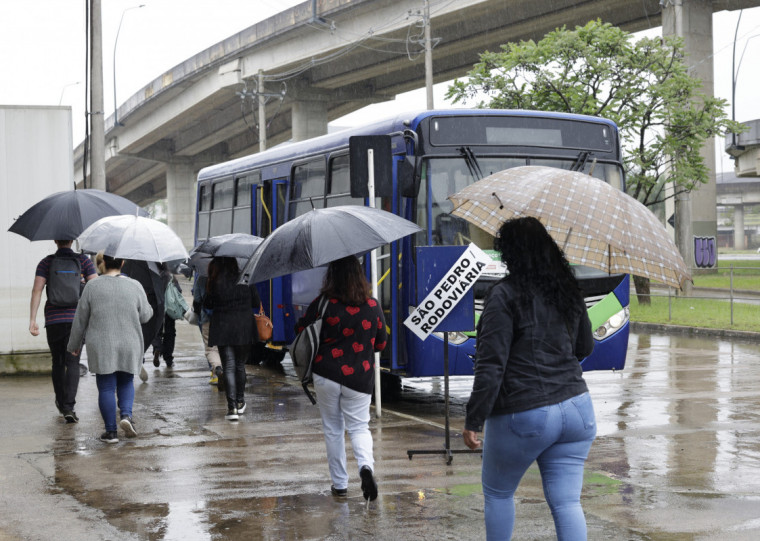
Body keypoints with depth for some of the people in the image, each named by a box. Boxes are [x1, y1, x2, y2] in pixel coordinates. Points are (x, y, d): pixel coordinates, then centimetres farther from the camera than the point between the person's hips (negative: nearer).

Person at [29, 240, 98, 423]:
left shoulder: (46, 262, 2)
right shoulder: (83, 260, 2)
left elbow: (37, 290, -8)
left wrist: (32, 320, -10)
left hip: (53, 320, 1)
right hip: (76, 319, -1)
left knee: (57, 362, 17)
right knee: (72, 363, -3)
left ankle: (61, 403, 28)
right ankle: (68, 406, -17)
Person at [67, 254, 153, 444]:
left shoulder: (92, 288, -4)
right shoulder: (134, 286, -3)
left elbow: (80, 320, 2)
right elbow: (145, 316, 4)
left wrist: (74, 345, 14)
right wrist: (149, 307, 27)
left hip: (101, 349, -1)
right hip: (129, 347, 1)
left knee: (106, 388, 5)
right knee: (126, 382, 19)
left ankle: (111, 431, 5)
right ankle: (126, 414, -3)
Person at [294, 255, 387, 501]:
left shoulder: (322, 304, -9)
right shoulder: (372, 306, -2)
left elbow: (301, 331, 2)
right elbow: (381, 343, 8)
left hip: (326, 375, -1)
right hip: (360, 377, 1)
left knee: (333, 429, 12)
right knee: (359, 426, 11)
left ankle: (339, 483, 16)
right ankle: (366, 465, -17)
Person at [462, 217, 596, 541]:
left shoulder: (505, 296, -12)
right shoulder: (568, 291, 8)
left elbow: (490, 367, -16)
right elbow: (585, 347, 22)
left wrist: (473, 422, -10)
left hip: (523, 417, -5)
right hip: (576, 410, 5)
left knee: (498, 493, 17)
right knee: (567, 502, 5)